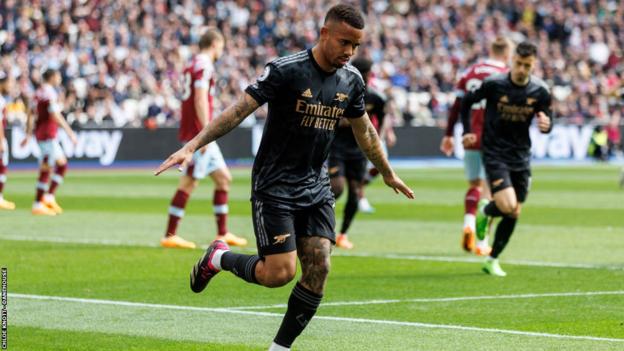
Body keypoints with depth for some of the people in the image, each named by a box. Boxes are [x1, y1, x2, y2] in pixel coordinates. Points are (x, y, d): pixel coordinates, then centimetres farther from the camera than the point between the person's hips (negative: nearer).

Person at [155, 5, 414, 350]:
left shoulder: (351, 80, 3)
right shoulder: (286, 70, -17)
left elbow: (364, 131, 20)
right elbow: (239, 110, -21)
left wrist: (388, 174, 32)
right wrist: (192, 146, -29)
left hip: (315, 187, 6)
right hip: (274, 186, -6)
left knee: (318, 269, -6)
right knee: (279, 273, -13)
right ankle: (219, 257, 17)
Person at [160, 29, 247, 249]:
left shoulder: (193, 64, 18)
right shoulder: (204, 65, -12)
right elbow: (200, 100, -21)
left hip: (194, 133, 10)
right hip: (197, 133, -10)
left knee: (223, 179, 11)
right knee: (188, 183, -7)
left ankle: (222, 234, 13)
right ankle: (170, 235, -6)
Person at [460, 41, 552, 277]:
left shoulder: (540, 91, -5)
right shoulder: (493, 84, -13)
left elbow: (546, 123, 4)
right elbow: (467, 101, 3)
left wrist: (546, 125, -20)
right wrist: (468, 131, -3)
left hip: (521, 158, 4)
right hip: (494, 154, -4)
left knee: (514, 214, 8)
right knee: (507, 206, -21)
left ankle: (492, 260, 24)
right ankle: (485, 213, 16)